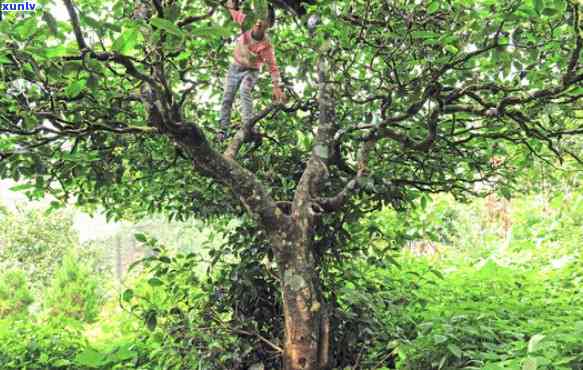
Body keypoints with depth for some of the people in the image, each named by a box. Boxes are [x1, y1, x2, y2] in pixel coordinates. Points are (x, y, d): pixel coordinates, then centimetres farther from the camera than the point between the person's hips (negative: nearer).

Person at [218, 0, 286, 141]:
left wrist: (277, 87, -31)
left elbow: (272, 66, -25)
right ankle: (224, 128, 8)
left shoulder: (266, 45, -27)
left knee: (244, 91, -33)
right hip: (235, 67, 5)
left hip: (251, 71, -4)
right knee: (227, 97, 0)